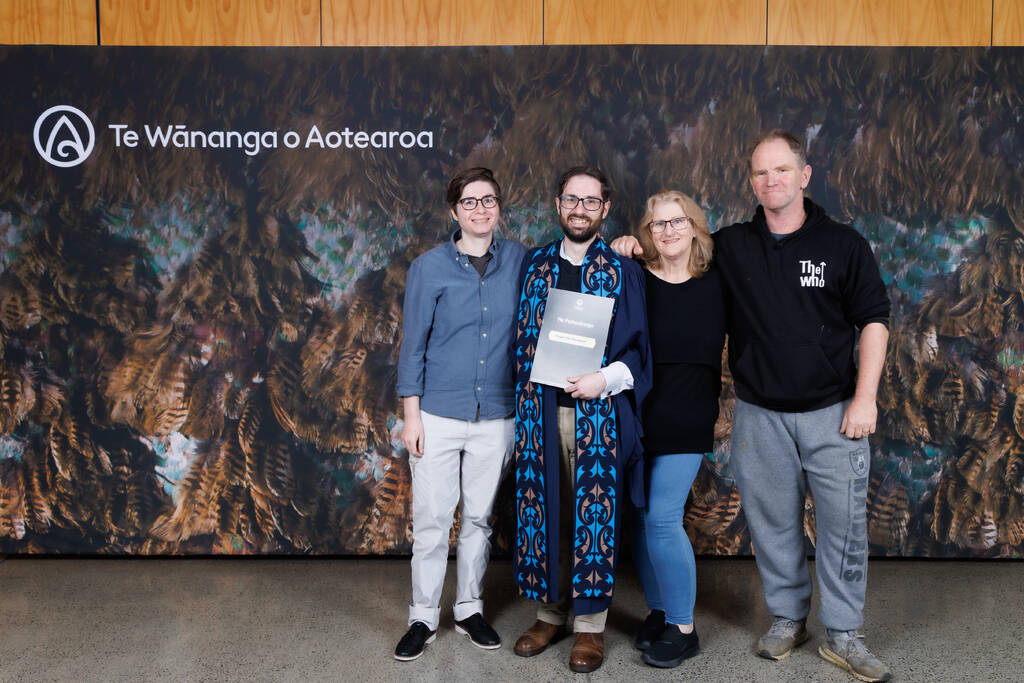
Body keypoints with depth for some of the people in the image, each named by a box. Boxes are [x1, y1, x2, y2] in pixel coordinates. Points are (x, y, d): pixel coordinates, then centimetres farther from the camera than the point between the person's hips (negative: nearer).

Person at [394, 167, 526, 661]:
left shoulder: (519, 260, 1)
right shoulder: (429, 268, -4)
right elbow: (414, 345, -2)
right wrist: (411, 415, -4)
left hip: (496, 416, 2)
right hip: (439, 414, -2)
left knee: (480, 517, 12)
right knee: (431, 518, 3)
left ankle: (470, 609, 28)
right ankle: (423, 618, 18)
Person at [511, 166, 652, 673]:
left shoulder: (622, 270, 3)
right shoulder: (534, 264, 11)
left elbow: (638, 345, 1)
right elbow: (522, 338, 13)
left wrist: (606, 379, -15)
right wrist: (525, 398, 3)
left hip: (597, 409, -2)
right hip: (540, 409, 3)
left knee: (593, 511, 0)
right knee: (545, 507, 7)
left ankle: (589, 623, 13)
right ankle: (551, 610, 23)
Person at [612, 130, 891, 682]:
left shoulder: (843, 244, 0)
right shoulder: (730, 247, 4)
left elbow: (873, 321, 0)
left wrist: (865, 398, -7)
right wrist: (634, 244, -6)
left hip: (832, 413, -1)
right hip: (760, 415, 2)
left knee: (843, 523, 2)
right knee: (772, 521, 10)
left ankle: (843, 636, 17)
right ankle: (788, 618, 29)